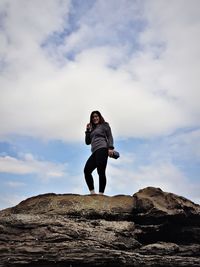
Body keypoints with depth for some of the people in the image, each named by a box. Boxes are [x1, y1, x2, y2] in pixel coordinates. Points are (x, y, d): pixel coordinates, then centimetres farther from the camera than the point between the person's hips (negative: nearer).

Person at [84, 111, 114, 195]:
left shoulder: (104, 125, 14)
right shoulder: (92, 129, 29)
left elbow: (110, 137, 2)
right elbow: (87, 142, 23)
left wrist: (110, 148, -13)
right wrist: (88, 130, 17)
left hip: (102, 149, -6)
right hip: (95, 151, 6)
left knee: (101, 172, -15)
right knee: (86, 170, -8)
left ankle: (101, 193, -16)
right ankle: (92, 192, -4)